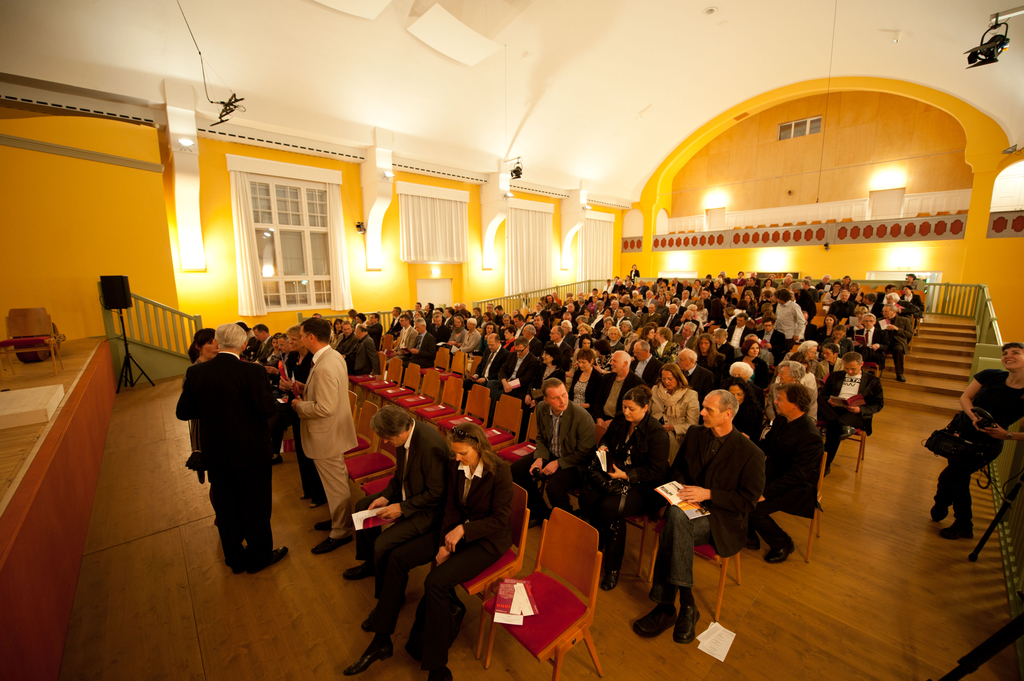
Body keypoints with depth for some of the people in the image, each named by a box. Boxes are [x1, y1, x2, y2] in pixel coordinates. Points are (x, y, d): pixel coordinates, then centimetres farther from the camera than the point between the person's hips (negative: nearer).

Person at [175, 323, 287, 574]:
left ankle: (235, 559, 38)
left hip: (215, 452, 4)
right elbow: (268, 410, -22)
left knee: (225, 506, 21)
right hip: (251, 451, -4)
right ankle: (259, 556, 32)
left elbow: (183, 412, -1)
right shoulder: (253, 372, -21)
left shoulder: (195, 372, -7)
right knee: (255, 505, 15)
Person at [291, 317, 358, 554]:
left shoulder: (324, 367, -29)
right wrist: (304, 391, 5)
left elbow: (325, 408, -29)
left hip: (327, 436, -10)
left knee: (335, 484, 8)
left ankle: (341, 532, 26)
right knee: (336, 481, 24)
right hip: (333, 431, 10)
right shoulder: (334, 356, 3)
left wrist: (299, 405, -14)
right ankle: (339, 519, 43)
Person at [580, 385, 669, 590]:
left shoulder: (657, 433, -13)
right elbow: (606, 439, 26)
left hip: (643, 485, -6)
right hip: (615, 475, 6)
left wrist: (626, 474, -21)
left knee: (609, 507, -30)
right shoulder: (619, 421, 6)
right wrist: (602, 447, 2)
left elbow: (656, 471, -14)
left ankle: (612, 569, -10)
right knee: (587, 497, -23)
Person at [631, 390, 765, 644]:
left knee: (674, 527, -32)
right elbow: (677, 468, 17)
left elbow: (749, 500, -7)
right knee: (676, 516, -32)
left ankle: (666, 606, -18)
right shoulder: (694, 434, 6)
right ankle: (686, 606, -19)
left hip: (723, 518, -4)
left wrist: (709, 494, -16)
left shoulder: (751, 454, -8)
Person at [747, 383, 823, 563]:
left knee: (754, 509, -22)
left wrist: (766, 493, -27)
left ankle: (783, 545, 9)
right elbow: (765, 445, 12)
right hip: (774, 474, 8)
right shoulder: (781, 420, -1)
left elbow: (797, 475, -26)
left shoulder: (810, 435, -26)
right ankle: (750, 538, 12)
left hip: (798, 487, -8)